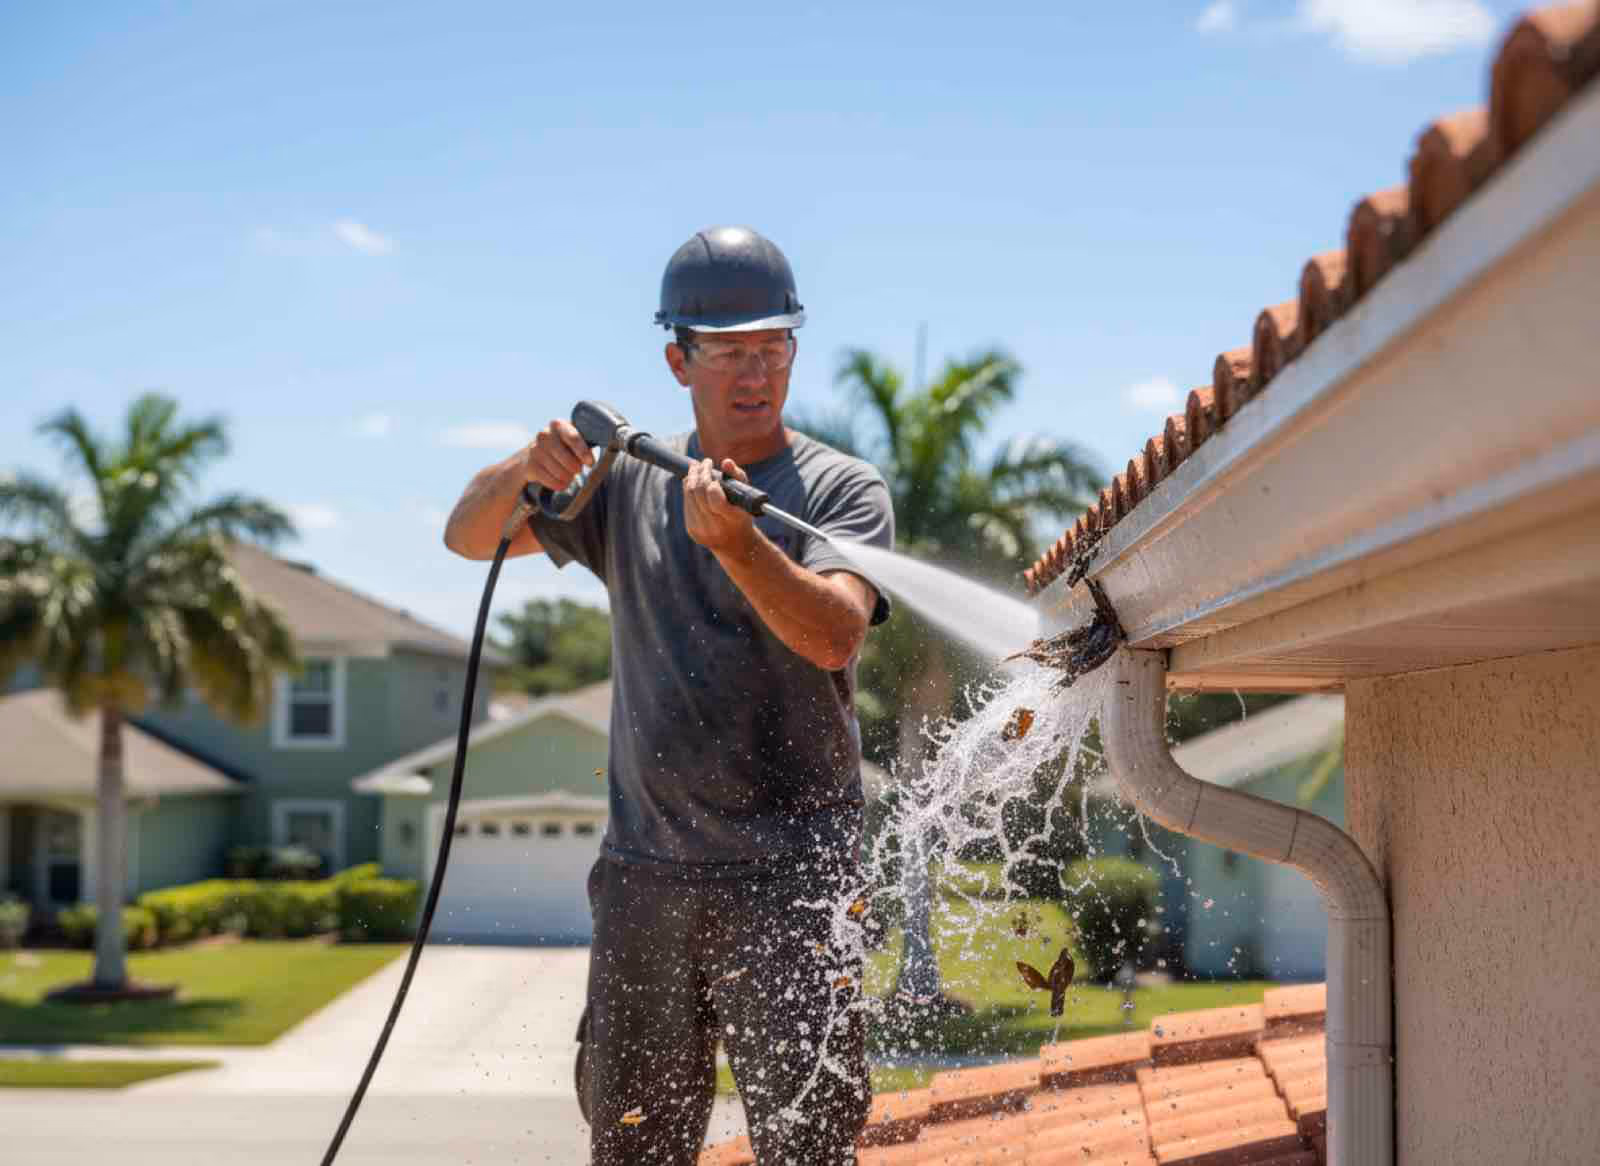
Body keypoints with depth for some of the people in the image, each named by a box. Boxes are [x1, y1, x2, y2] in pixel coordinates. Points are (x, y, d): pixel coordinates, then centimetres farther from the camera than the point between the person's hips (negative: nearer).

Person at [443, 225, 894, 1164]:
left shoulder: (843, 488, 0)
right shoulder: (629, 481, 12)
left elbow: (834, 634, -18)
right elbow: (468, 536, 8)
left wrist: (737, 539, -35)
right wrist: (526, 470, -13)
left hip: (793, 877, -4)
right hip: (647, 872, 4)